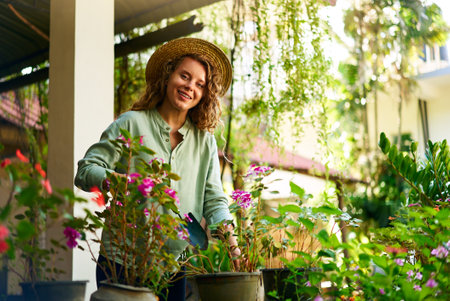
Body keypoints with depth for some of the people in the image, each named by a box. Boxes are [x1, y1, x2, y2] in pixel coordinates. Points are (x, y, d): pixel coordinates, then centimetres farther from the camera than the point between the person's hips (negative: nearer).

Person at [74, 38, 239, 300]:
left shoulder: (205, 141, 10)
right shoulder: (132, 123, 0)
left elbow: (213, 199, 4)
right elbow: (85, 170, -4)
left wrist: (231, 243, -12)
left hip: (174, 263, 3)